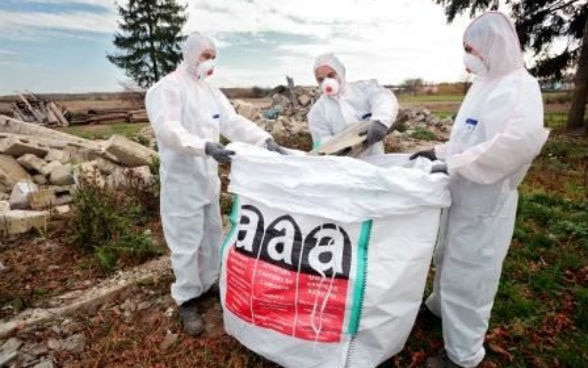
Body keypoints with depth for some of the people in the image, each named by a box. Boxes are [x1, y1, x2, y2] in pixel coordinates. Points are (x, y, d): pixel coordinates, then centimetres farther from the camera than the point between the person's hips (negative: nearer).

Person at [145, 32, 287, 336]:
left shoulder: (211, 91, 13)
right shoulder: (167, 88, -10)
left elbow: (234, 121, 3)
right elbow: (168, 130, -24)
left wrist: (266, 140, -11)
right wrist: (205, 146, -38)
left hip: (208, 177, 8)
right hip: (182, 178, -8)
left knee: (212, 235, 17)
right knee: (186, 241, 1)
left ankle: (208, 284, 36)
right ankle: (187, 300, 18)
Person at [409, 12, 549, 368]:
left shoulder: (519, 85, -16)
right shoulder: (487, 84, 10)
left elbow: (522, 141, -33)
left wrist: (453, 164, -30)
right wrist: (438, 152, 9)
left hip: (485, 201, -8)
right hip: (463, 195, 8)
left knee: (467, 274, 5)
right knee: (449, 259, 25)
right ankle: (440, 306, 50)